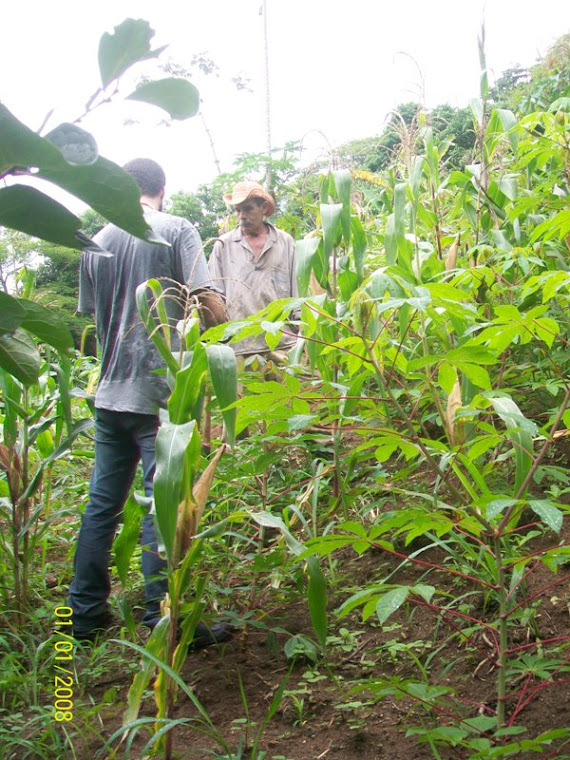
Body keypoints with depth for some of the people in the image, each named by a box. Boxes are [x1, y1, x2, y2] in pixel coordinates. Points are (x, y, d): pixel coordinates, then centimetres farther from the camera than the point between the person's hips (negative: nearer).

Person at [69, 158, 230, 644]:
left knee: (102, 504, 14)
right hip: (161, 393, -5)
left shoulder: (97, 244, 9)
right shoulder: (177, 231, -4)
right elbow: (210, 306, -13)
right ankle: (165, 622, 8)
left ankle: (85, 614, 23)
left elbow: (92, 315, 16)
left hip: (110, 394, 5)